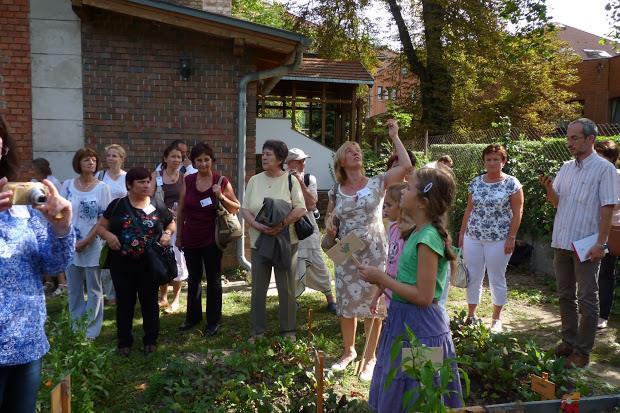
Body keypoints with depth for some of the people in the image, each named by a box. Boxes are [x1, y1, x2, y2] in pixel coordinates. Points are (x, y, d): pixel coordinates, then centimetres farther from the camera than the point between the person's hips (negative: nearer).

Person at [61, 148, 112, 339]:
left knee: (94, 290, 6)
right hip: (70, 245, 3)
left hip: (92, 245, -2)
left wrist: (86, 241, -12)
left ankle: (92, 329, 17)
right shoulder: (68, 185, 2)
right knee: (74, 289, 12)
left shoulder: (102, 188, -5)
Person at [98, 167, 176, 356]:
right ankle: (124, 341, 26)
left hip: (149, 263, 1)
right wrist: (108, 235, -17)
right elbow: (101, 226, 5)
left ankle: (151, 340, 27)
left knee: (149, 301, 11)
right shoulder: (117, 205, -2)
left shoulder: (158, 206, 0)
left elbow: (172, 223, 15)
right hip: (122, 263, 0)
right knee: (124, 302, 11)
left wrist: (168, 234, -6)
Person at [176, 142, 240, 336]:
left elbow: (236, 209, -4)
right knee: (193, 279, 17)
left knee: (213, 280, 7)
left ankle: (213, 321, 20)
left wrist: (221, 197, -20)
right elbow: (181, 210, 9)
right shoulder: (188, 181, 1)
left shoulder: (221, 181, -8)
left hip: (211, 239, -3)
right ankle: (193, 317, 32)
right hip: (190, 239, 4)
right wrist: (178, 235, 11)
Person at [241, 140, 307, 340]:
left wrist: (282, 223, -20)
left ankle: (288, 330, 19)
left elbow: (301, 209, -7)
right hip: (259, 241, 3)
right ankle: (257, 330, 19)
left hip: (285, 241, -3)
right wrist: (256, 224, -13)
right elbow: (245, 209, 5)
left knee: (286, 287, 5)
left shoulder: (290, 180, -1)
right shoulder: (254, 180, 8)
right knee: (258, 288, 7)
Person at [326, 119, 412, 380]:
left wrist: (394, 136, -9)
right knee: (346, 304, 11)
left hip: (373, 253, -2)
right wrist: (328, 224, -5)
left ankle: (370, 358, 21)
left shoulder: (377, 183, -4)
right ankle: (348, 351, 33)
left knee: (371, 305, 6)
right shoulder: (336, 191, 4)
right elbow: (329, 216, 18)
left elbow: (405, 165, -16)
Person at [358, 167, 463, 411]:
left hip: (418, 327, -9)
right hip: (406, 321, 9)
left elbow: (423, 297, -24)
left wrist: (381, 278, -18)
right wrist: (382, 280, 4)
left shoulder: (427, 238, -23)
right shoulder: (421, 232, 6)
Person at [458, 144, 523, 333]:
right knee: (472, 278, 9)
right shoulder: (476, 182, 7)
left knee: (497, 279, 7)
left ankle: (497, 319, 22)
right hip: (473, 237, 4)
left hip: (499, 239, -4)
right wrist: (462, 233, 9)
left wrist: (511, 237, -11)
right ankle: (471, 315, 22)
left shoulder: (512, 183, -5)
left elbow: (517, 213, -6)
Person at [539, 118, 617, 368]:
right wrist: (549, 188, -8)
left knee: (587, 300, 1)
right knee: (566, 296, 14)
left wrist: (600, 243, -17)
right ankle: (569, 341, 27)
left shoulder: (604, 169, -8)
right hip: (562, 242, 7)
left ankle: (582, 350, 8)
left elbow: (607, 209, -12)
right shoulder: (566, 168, 11)